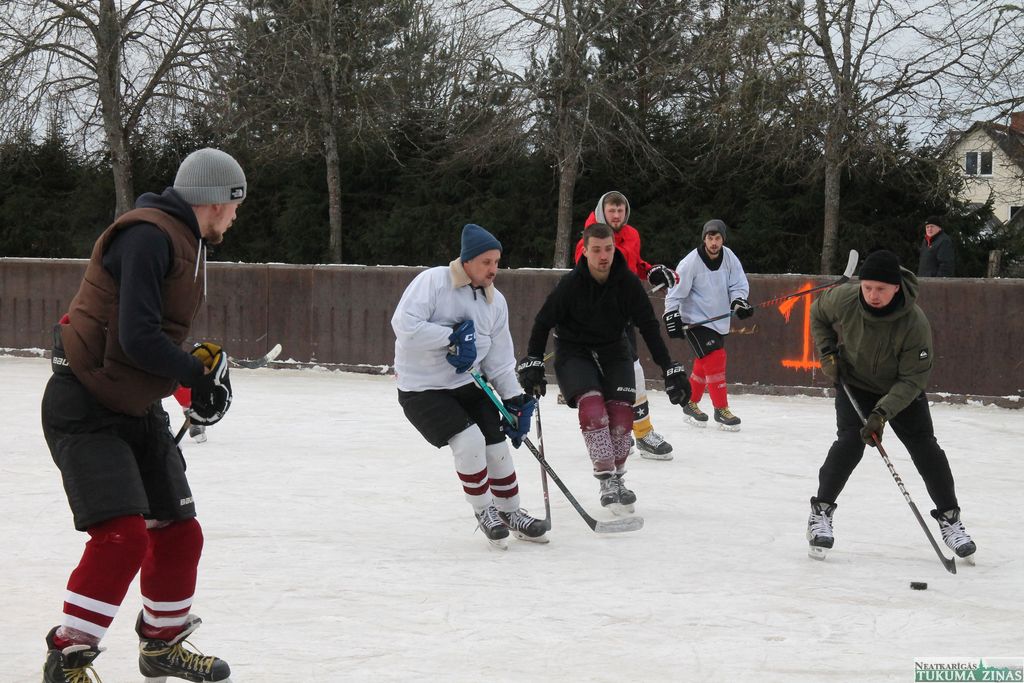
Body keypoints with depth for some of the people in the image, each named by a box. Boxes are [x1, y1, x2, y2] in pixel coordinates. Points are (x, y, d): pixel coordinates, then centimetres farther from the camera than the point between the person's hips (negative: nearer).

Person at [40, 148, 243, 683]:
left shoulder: (187, 242, 12)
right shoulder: (149, 235, -20)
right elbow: (138, 338, -27)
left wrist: (201, 367, 4)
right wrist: (200, 373, -16)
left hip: (138, 409, 10)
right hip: (84, 410, -10)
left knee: (178, 532, 12)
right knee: (123, 535, -18)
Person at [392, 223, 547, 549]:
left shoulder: (495, 301, 4)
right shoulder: (433, 281, -16)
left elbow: (499, 359, 8)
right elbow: (404, 324, -26)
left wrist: (514, 399, -3)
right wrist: (452, 337, -25)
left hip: (468, 385, 6)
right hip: (422, 388, -6)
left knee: (498, 445, 2)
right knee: (469, 439, -22)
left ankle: (512, 514, 23)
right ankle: (483, 510, -1)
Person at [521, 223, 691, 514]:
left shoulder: (628, 282, -14)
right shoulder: (571, 284, -20)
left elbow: (649, 327, -9)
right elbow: (543, 323, -8)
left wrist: (671, 370, -13)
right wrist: (532, 364, -12)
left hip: (614, 351, 3)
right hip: (574, 353, -3)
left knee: (621, 414, -10)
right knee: (592, 408, -24)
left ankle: (618, 478, 10)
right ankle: (606, 480, -19)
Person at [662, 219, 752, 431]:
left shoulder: (729, 257, -5)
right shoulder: (691, 262, -17)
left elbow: (739, 284, 0)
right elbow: (675, 292, -11)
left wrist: (739, 301, -19)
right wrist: (672, 316, -15)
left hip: (719, 320, 5)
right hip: (695, 320, -5)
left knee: (704, 364, 12)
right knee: (715, 358, -15)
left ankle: (691, 403, 30)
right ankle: (721, 409, -9)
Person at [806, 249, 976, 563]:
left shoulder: (915, 323, -32)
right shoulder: (844, 299, -26)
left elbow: (913, 379, -27)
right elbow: (818, 314, 0)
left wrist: (882, 413, -36)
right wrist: (827, 352, -10)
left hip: (901, 391, 0)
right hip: (854, 383, 0)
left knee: (926, 449, -4)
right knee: (850, 443, -19)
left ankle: (949, 519, 13)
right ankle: (820, 513, -6)